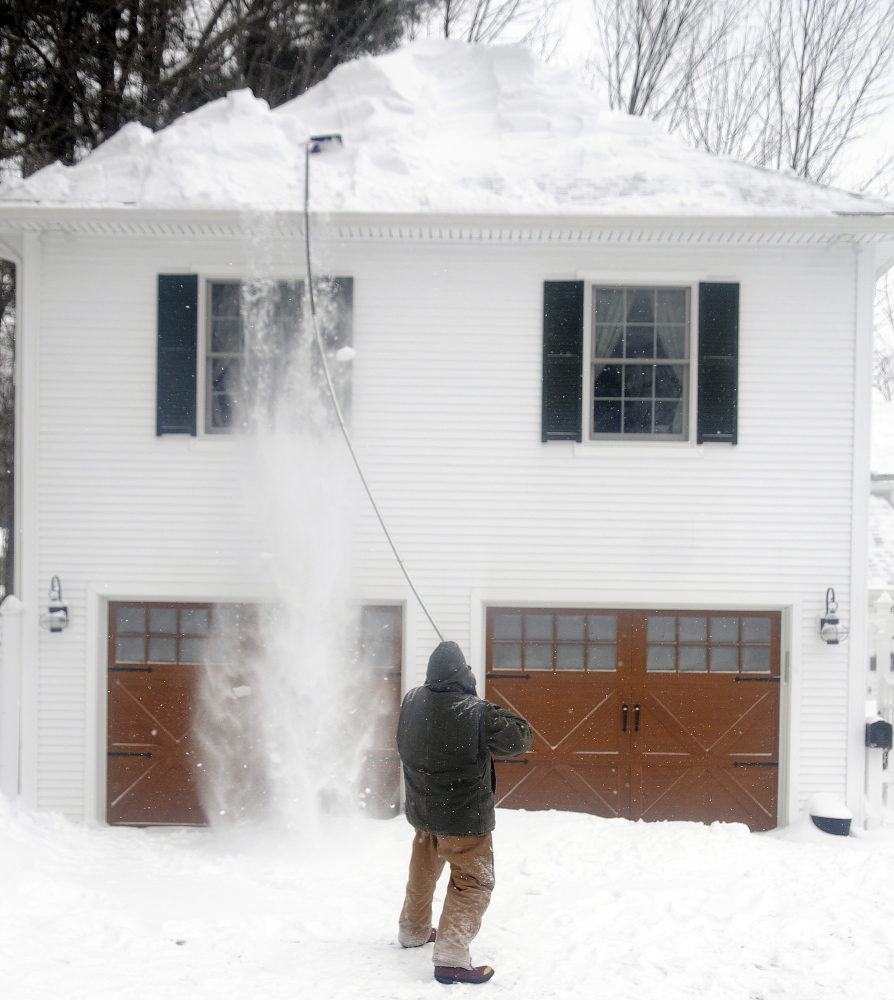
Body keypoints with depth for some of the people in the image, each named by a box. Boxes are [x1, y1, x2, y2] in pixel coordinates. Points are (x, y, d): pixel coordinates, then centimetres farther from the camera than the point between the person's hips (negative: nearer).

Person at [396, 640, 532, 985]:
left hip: (422, 810, 7)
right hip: (464, 816, -7)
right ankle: (451, 959, -4)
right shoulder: (476, 712, -27)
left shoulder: (411, 703, -7)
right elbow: (518, 740, -19)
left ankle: (413, 931, 42)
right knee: (473, 883, 3)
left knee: (423, 872, 26)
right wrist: (501, 716, -1)